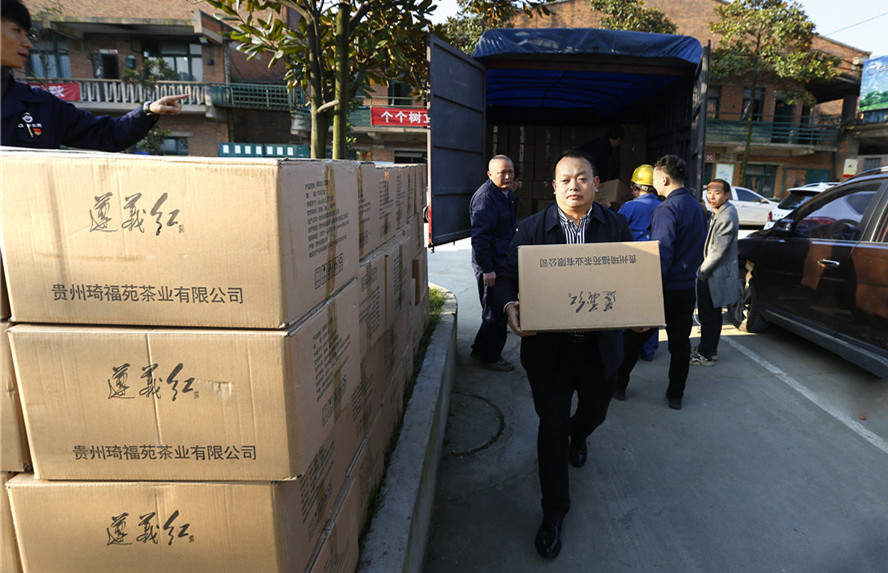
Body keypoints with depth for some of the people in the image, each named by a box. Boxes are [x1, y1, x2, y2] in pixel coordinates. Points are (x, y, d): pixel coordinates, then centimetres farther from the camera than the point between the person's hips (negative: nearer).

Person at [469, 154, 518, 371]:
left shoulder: (507, 195, 12)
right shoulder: (485, 197, -19)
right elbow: (479, 236, -24)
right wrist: (487, 269, -25)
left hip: (503, 263, 10)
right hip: (491, 266, -10)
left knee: (499, 311, 19)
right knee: (495, 313, 1)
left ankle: (481, 350, 34)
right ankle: (491, 356, 18)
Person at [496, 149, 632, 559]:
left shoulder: (616, 226, 0)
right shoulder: (531, 229, -4)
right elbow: (507, 276, -4)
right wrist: (510, 305, -25)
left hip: (600, 345, 2)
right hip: (548, 346, -2)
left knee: (595, 410, 24)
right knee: (552, 426, 5)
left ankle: (578, 437, 63)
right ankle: (554, 511, 23)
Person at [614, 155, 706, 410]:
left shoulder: (666, 209, -17)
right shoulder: (696, 207, 10)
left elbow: (661, 255, -23)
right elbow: (700, 249, 18)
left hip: (664, 289, -8)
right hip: (687, 288, 8)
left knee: (633, 337, 7)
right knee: (680, 343, 13)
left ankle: (618, 385, 18)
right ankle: (675, 395, 22)